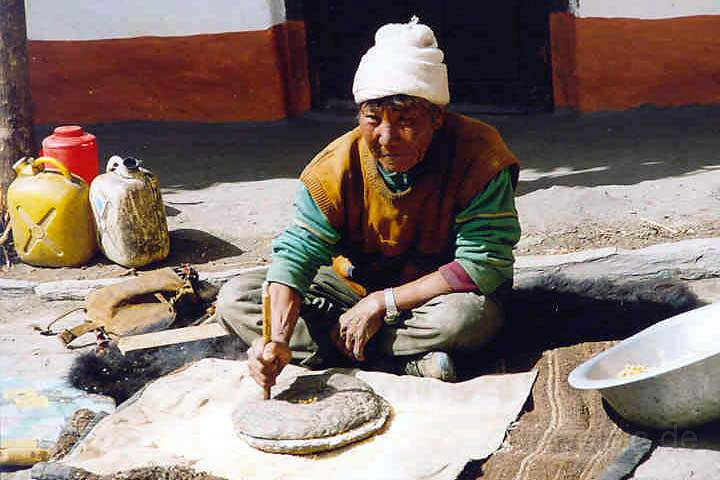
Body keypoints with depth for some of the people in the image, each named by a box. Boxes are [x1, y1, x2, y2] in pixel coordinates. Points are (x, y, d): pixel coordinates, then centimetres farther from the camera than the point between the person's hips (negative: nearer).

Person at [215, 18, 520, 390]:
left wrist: (382, 303, -25)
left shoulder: (477, 155, -23)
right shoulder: (337, 166, -15)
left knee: (472, 314, -40)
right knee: (235, 298, -13)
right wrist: (279, 338, -35)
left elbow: (484, 263, -25)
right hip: (354, 286, 4)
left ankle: (334, 344, -20)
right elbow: (297, 251, -17)